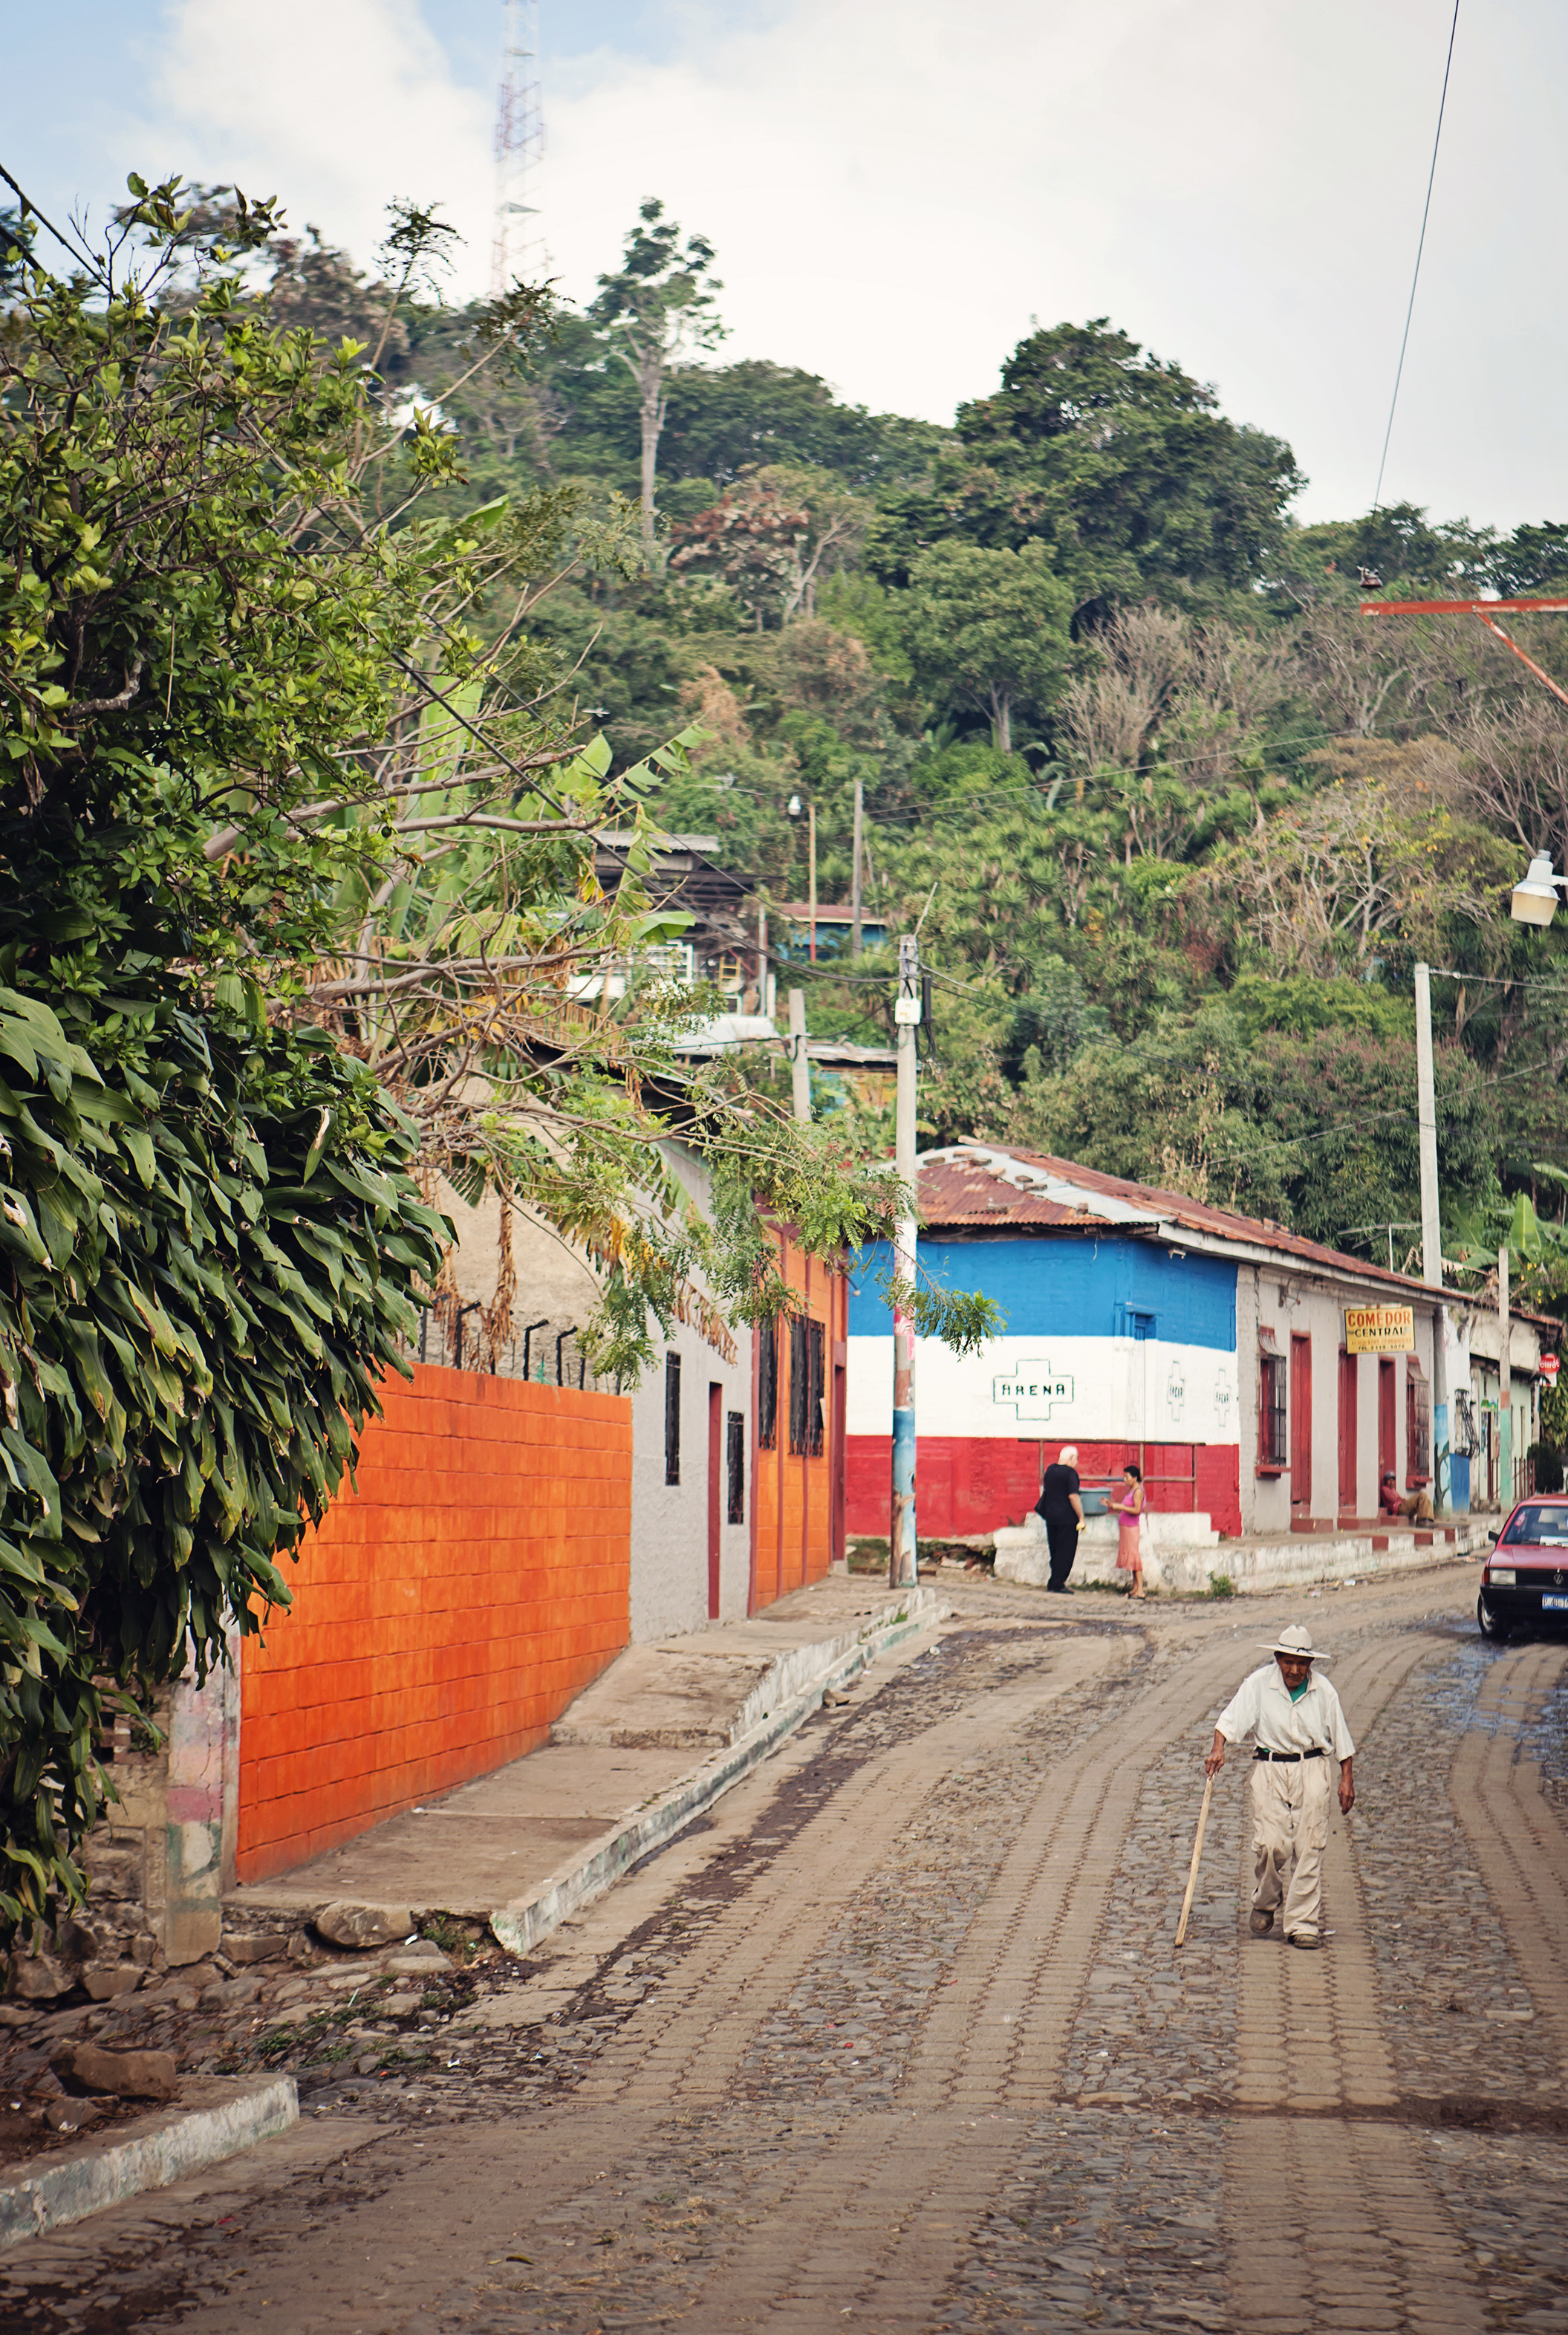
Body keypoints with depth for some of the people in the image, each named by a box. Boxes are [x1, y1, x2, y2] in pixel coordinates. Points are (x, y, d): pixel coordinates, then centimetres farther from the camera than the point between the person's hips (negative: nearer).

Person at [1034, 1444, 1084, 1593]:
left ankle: (1053, 1583, 17)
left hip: (1050, 1515, 7)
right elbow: (1073, 1497, -20)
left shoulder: (1050, 1469, 8)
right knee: (1066, 1552, 0)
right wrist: (1081, 1518, -14)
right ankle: (1058, 1584, -1)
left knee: (1054, 1551, 15)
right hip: (1067, 1518, -7)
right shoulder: (1070, 1473, -14)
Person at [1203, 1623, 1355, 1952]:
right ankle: (1265, 1902, 19)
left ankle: (1303, 1924, 0)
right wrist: (1218, 1749, -26)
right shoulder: (1258, 1685, -4)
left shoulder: (1323, 1691, 2)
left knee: (1309, 1848, -5)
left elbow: (1341, 1740, 10)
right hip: (1269, 1767, -1)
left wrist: (1347, 1779, 8)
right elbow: (1230, 1719, -10)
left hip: (1312, 1768, 1)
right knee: (1271, 1844, -11)